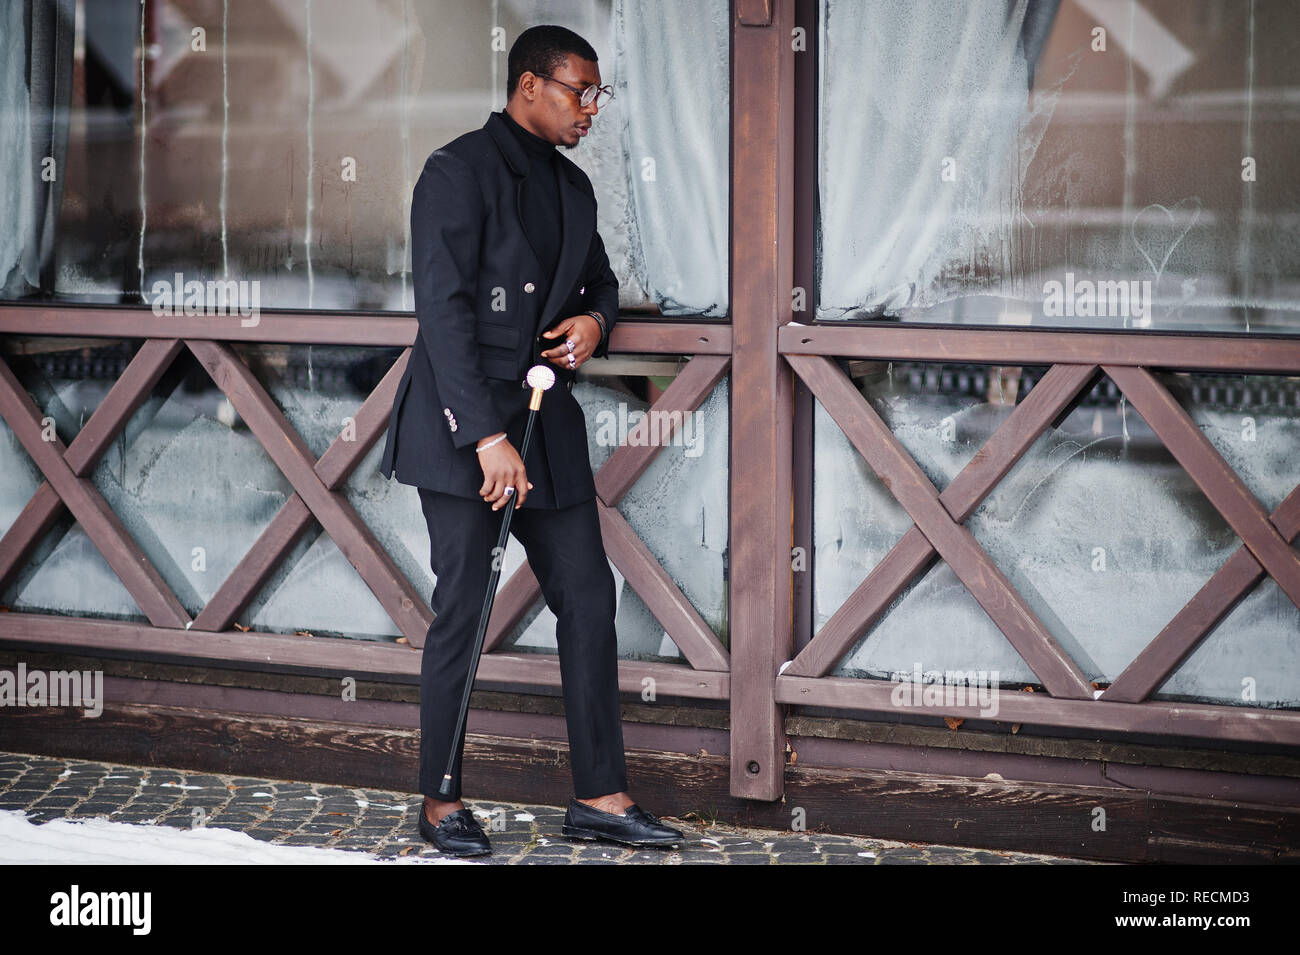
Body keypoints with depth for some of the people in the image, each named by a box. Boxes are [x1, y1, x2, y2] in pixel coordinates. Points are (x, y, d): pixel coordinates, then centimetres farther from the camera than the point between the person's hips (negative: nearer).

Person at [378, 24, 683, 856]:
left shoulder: (572, 187, 15)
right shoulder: (459, 172, -10)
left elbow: (599, 280, 30)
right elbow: (444, 310, -16)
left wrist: (595, 321, 3)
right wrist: (487, 436, -22)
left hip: (546, 419, 8)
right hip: (465, 427, -7)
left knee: (588, 599, 3)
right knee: (463, 609, -4)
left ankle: (600, 796, 8)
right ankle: (442, 802, 7)